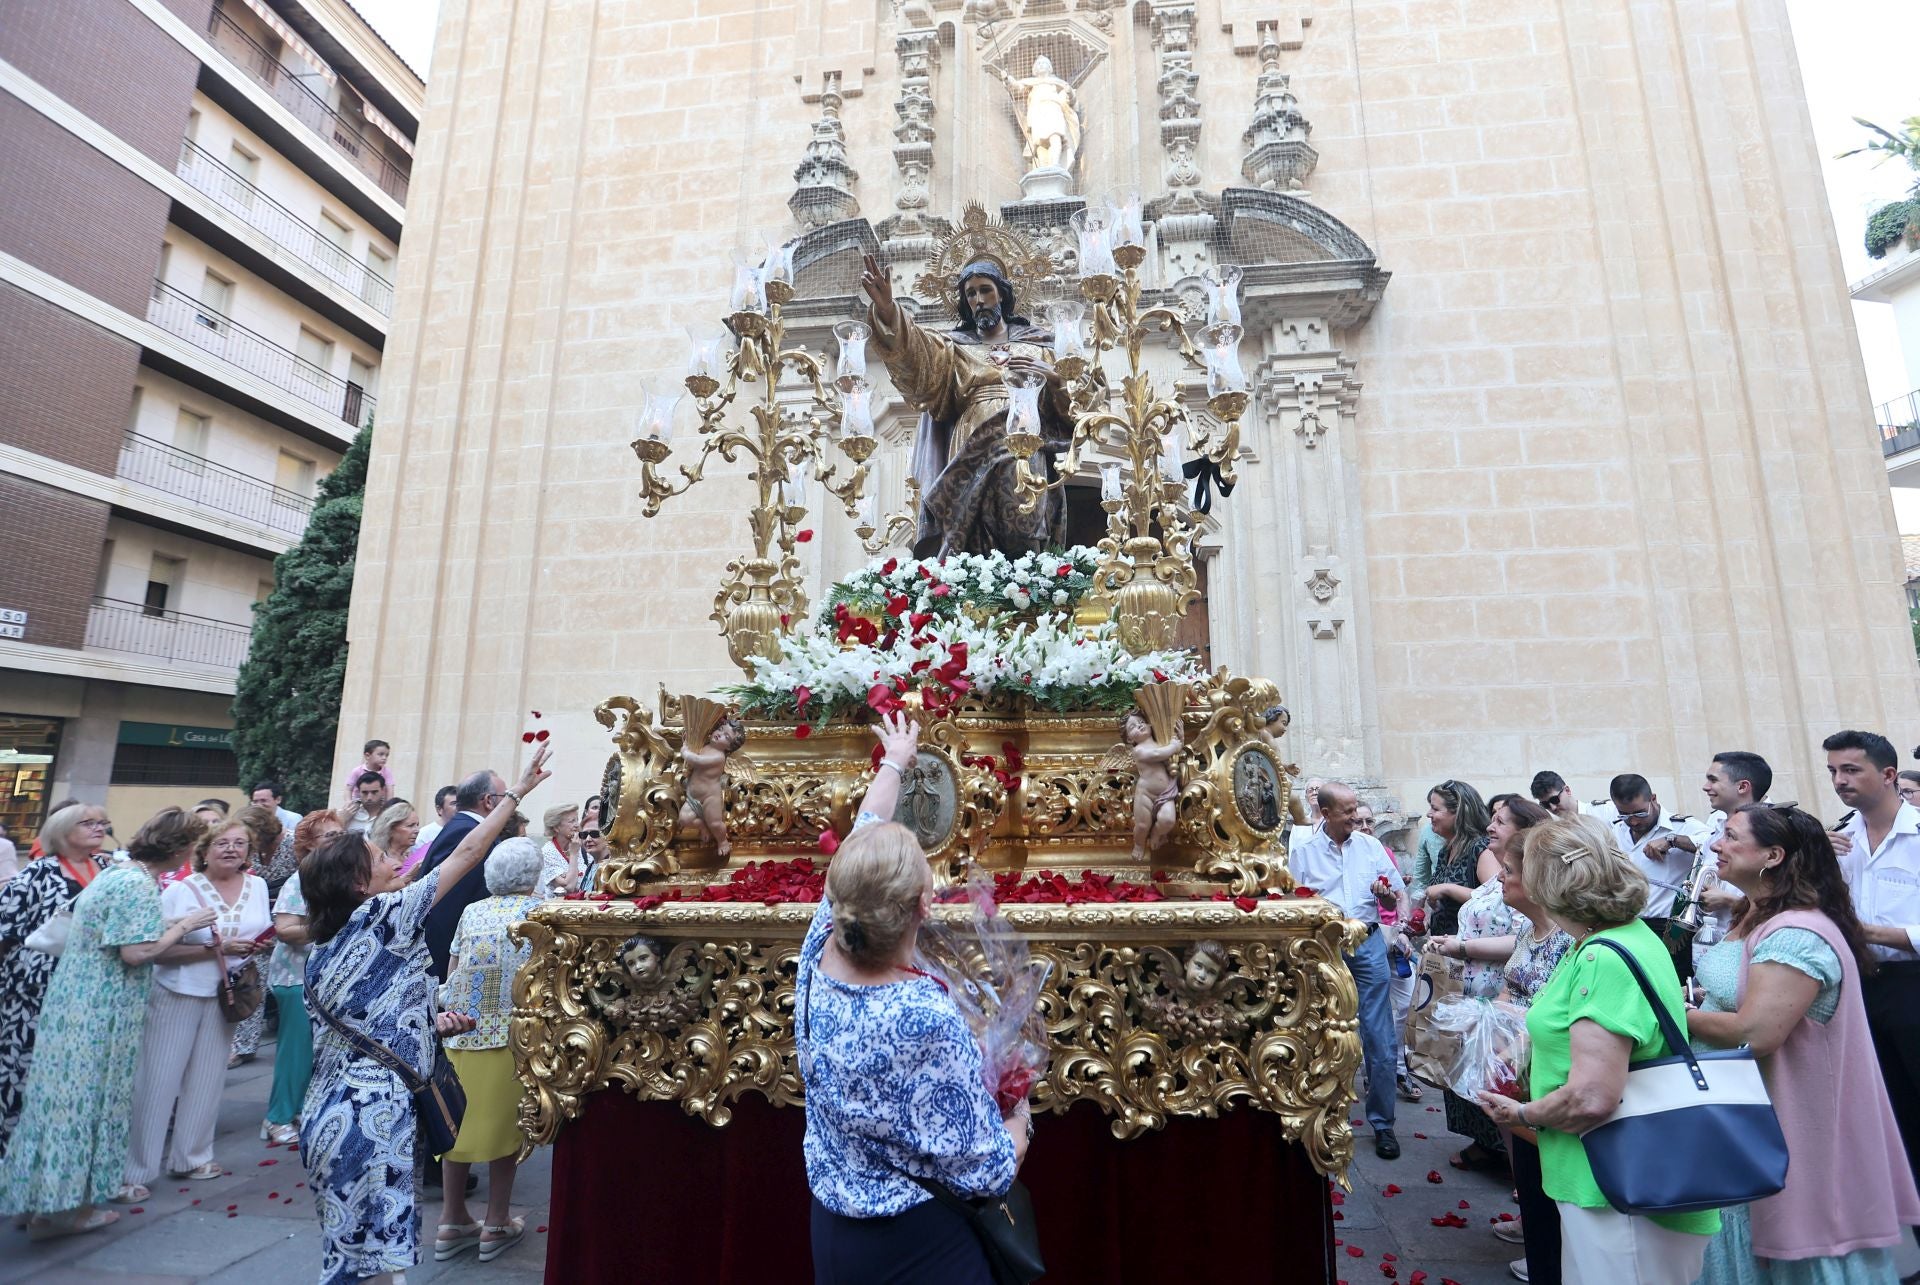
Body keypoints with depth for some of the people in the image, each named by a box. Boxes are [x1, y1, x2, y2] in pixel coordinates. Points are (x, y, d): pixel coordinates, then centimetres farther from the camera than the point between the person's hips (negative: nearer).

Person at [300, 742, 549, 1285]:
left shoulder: (323, 949, 10)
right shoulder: (382, 916, -12)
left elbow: (370, 1023, 15)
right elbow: (467, 852, -9)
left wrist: (430, 1023, 9)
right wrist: (518, 790, -2)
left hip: (331, 1114, 9)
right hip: (372, 1118, -9)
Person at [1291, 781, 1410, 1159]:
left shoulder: (1370, 845, 6)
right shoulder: (1303, 852, 1)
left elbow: (1398, 896, 10)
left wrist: (1388, 894, -11)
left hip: (1369, 944, 1)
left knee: (1380, 1039, 2)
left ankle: (1382, 1123, 16)